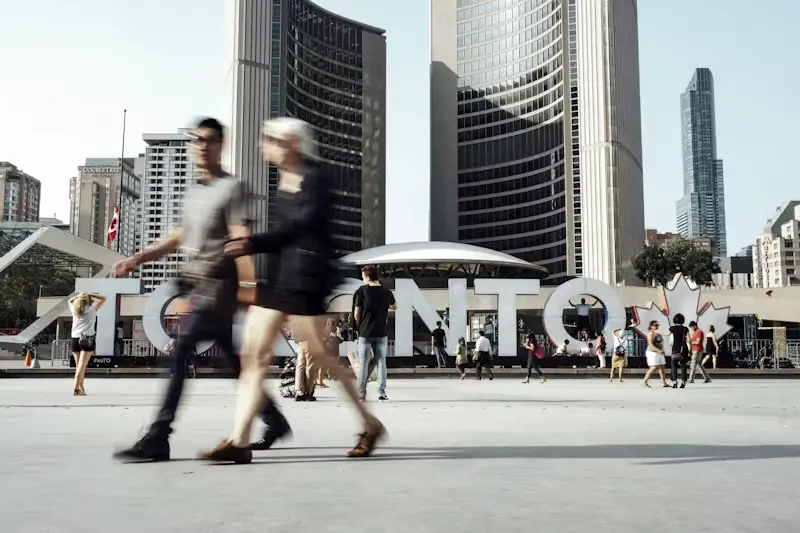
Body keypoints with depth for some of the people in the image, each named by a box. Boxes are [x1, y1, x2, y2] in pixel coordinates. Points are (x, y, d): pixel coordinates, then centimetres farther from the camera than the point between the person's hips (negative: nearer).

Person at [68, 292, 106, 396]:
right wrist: (90, 294, 13)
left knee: (79, 366, 11)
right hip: (87, 339, -4)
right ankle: (76, 388, -18)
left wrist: (79, 295, 23)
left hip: (75, 339, 4)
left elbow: (70, 301, 36)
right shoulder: (92, 309, 5)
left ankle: (81, 388, 16)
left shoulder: (74, 309, 15)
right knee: (82, 365, -9)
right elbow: (103, 298, 15)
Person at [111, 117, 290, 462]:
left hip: (218, 286, -8)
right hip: (198, 285, 8)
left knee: (181, 353, -14)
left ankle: (157, 439, -12)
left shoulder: (232, 188, -5)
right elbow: (181, 237, 24)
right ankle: (274, 421, 24)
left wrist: (247, 284, -20)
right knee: (232, 359, 12)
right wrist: (138, 259, 16)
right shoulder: (193, 192, 19)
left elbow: (241, 240, -13)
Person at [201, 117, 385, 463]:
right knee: (253, 354, 0)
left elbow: (299, 226, -22)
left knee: (320, 356, 0)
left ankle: (370, 425, 17)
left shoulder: (314, 181, -11)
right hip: (277, 276, 8)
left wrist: (254, 245, -29)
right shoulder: (284, 178, 14)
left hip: (303, 279, -8)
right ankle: (239, 442, 2)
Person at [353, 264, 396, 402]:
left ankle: (361, 393, 5)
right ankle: (382, 393, 3)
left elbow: (356, 314, -6)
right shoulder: (386, 292, 2)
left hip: (365, 332, -2)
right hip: (381, 333, 2)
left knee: (363, 363, 5)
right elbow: (395, 307, 22)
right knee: (381, 362, 7)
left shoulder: (362, 290, -8)